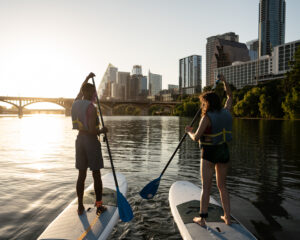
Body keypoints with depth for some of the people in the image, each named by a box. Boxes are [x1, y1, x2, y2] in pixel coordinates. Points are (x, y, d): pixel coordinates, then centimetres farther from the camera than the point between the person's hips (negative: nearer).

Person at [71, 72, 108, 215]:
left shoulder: (76, 104, 5)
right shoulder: (91, 107, -17)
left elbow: (80, 92, 28)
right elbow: (92, 130, -22)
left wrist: (87, 78, 35)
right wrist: (102, 131, -3)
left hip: (80, 139, 7)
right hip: (91, 140, -7)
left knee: (81, 175, 12)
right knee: (96, 175, 4)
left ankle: (80, 207, 19)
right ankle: (99, 206, 13)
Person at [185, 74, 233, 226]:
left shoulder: (207, 117, -17)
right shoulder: (226, 113, 2)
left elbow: (196, 138, -17)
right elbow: (230, 96, 22)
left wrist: (189, 131, 3)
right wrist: (224, 82, 24)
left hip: (209, 153, -6)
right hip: (224, 152, 6)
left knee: (206, 188, 4)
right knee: (222, 186, 17)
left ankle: (202, 219, 12)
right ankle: (227, 217, 22)